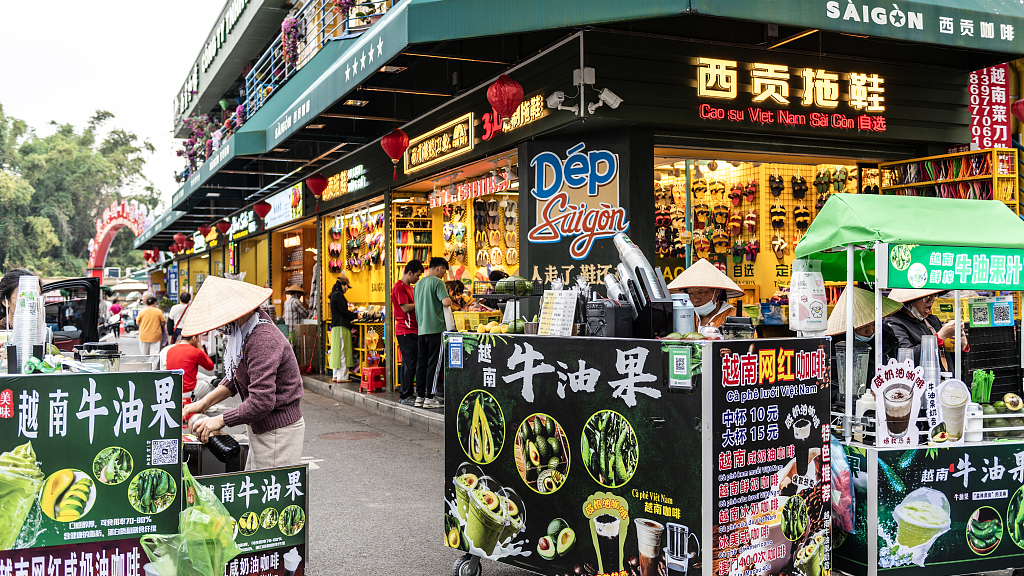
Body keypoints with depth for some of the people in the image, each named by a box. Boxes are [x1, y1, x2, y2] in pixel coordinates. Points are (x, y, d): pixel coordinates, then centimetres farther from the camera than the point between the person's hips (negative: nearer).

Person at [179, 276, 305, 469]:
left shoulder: (262, 340, -26)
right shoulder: (241, 333, 7)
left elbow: (261, 402, -29)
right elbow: (234, 378, 19)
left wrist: (220, 420, -19)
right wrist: (204, 403, 7)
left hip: (279, 432, -10)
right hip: (261, 430, 10)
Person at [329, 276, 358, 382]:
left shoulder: (334, 295, 19)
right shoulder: (338, 295, -12)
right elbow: (344, 311, -14)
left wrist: (351, 317, 21)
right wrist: (356, 315, -2)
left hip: (335, 326, 10)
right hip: (341, 326, -10)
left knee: (337, 351, 12)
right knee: (342, 351, -8)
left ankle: (335, 376, 16)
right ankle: (342, 376, -7)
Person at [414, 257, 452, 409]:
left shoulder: (418, 284, 16)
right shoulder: (437, 282, -9)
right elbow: (446, 302, -19)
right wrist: (449, 300, 2)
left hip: (421, 329, 7)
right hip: (436, 328, -7)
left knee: (421, 363, 9)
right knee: (434, 363, -3)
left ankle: (420, 396, 12)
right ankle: (430, 397, -3)